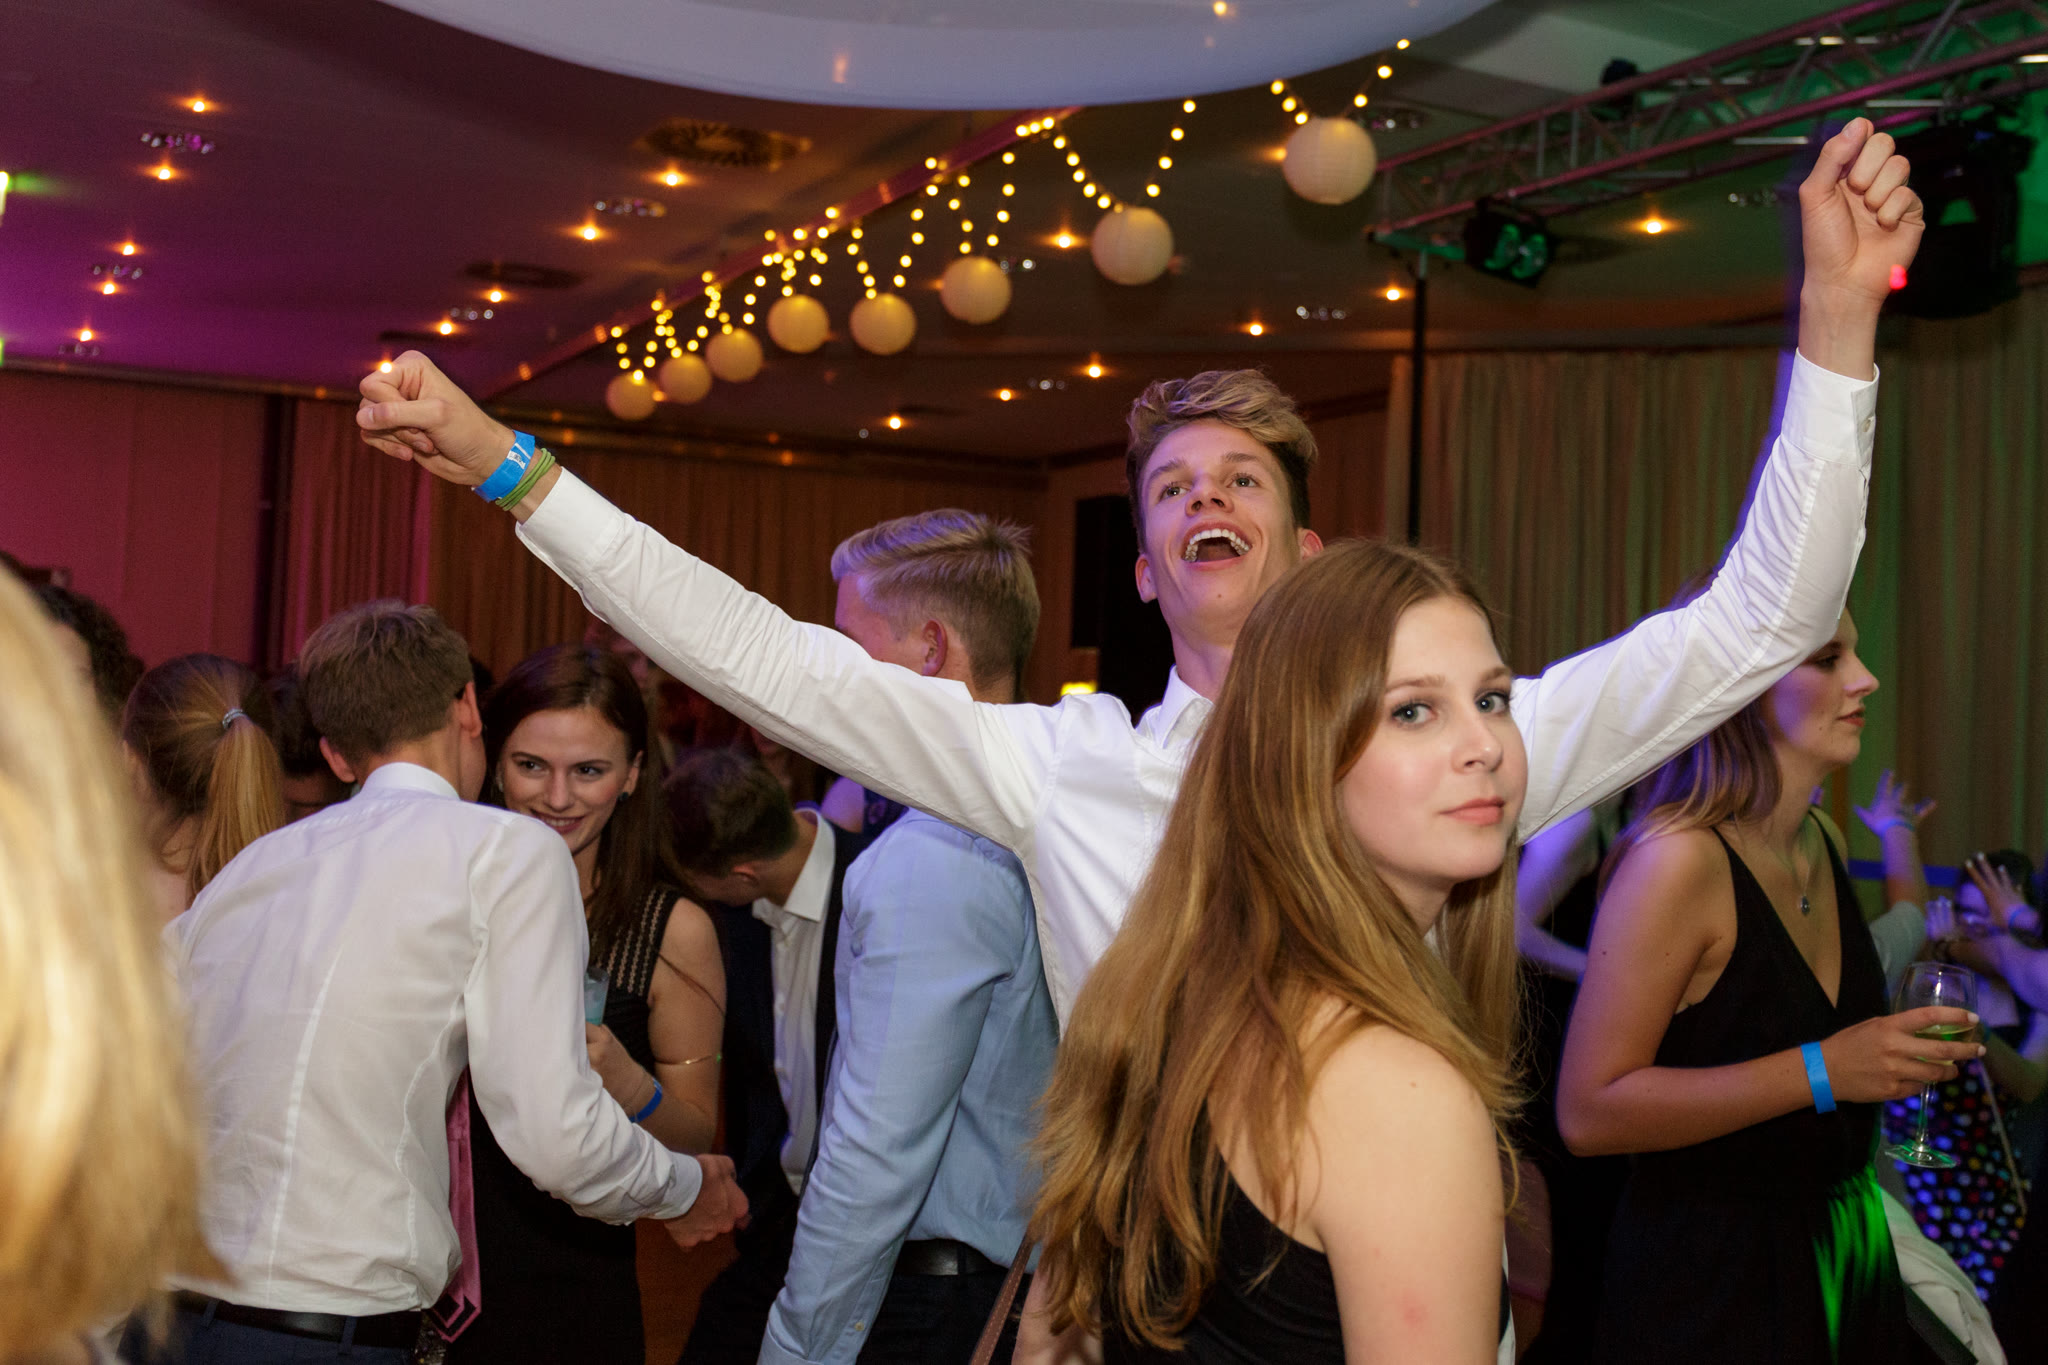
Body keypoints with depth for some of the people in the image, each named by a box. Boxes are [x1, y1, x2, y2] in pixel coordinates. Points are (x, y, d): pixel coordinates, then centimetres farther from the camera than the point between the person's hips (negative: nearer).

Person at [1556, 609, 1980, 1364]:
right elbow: (1589, 1111, -26)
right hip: (1706, 1277, -8)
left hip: (1840, 1249, 8)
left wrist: (1909, 1047, 6)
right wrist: (1821, 1071, -27)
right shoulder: (1678, 857, -23)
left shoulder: (1825, 840, 4)